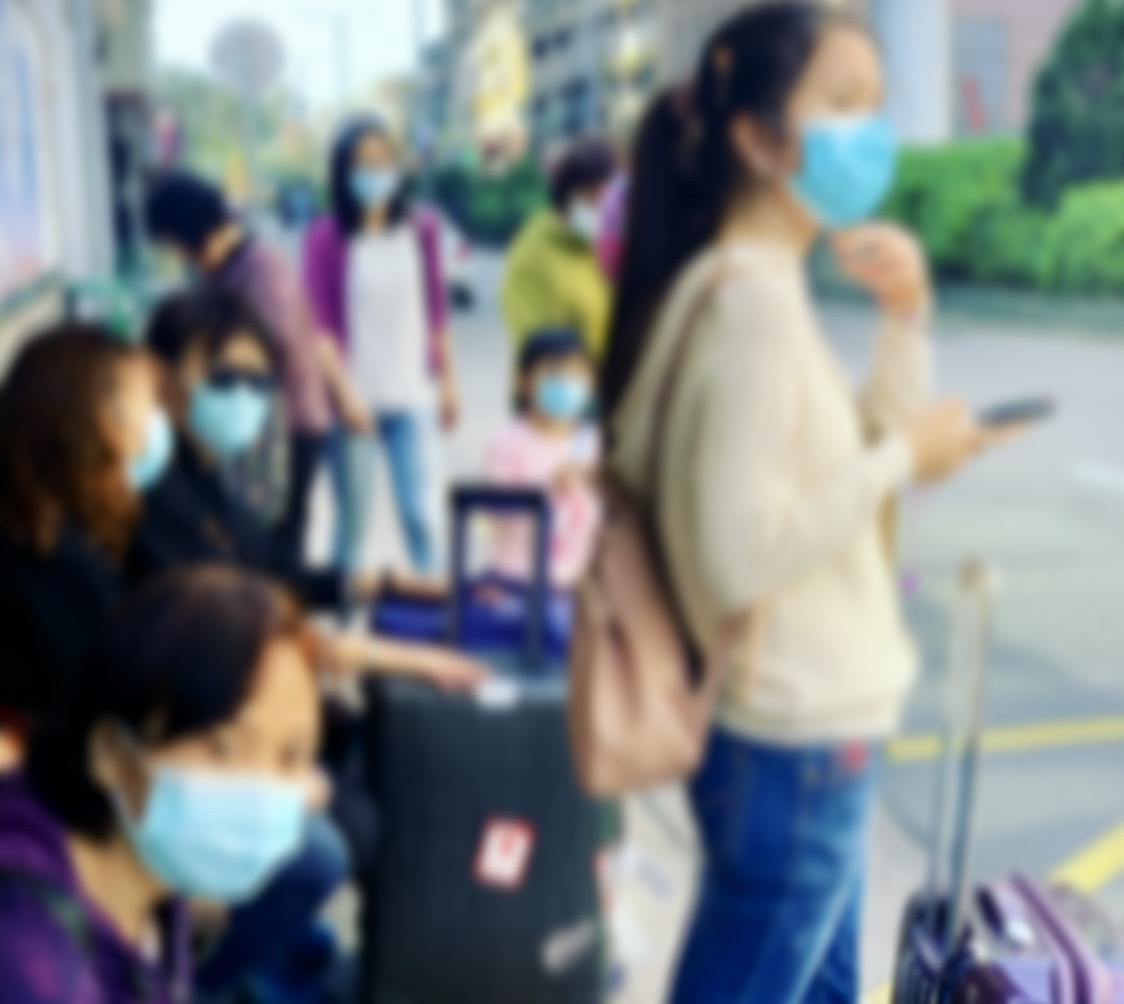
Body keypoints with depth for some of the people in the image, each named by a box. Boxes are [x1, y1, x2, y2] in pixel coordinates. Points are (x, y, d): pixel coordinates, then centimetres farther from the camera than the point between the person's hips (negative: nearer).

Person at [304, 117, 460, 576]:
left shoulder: (422, 230, 5)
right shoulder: (327, 238, -5)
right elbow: (319, 323, -6)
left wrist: (447, 381, 13)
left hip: (411, 397, 2)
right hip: (353, 398, -2)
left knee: (422, 514, -4)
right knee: (353, 517, 5)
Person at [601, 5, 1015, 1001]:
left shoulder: (764, 283, 9)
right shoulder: (749, 293, -21)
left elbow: (849, 466, 15)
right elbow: (740, 552, -28)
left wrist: (907, 321, 3)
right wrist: (902, 456, -17)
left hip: (810, 729, 10)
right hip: (792, 746, -10)